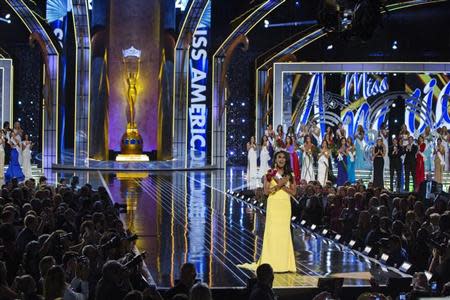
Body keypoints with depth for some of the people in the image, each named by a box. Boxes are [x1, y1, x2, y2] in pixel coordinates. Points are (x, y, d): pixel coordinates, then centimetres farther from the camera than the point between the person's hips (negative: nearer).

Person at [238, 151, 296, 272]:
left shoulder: (290, 175, 9)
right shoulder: (270, 173, 3)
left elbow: (293, 192, 3)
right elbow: (266, 191, -4)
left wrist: (282, 185, -10)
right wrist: (278, 185, -17)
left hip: (285, 206, 2)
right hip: (273, 205, -2)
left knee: (284, 232, 2)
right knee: (272, 232, -5)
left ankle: (284, 263, 7)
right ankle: (271, 263, -1)